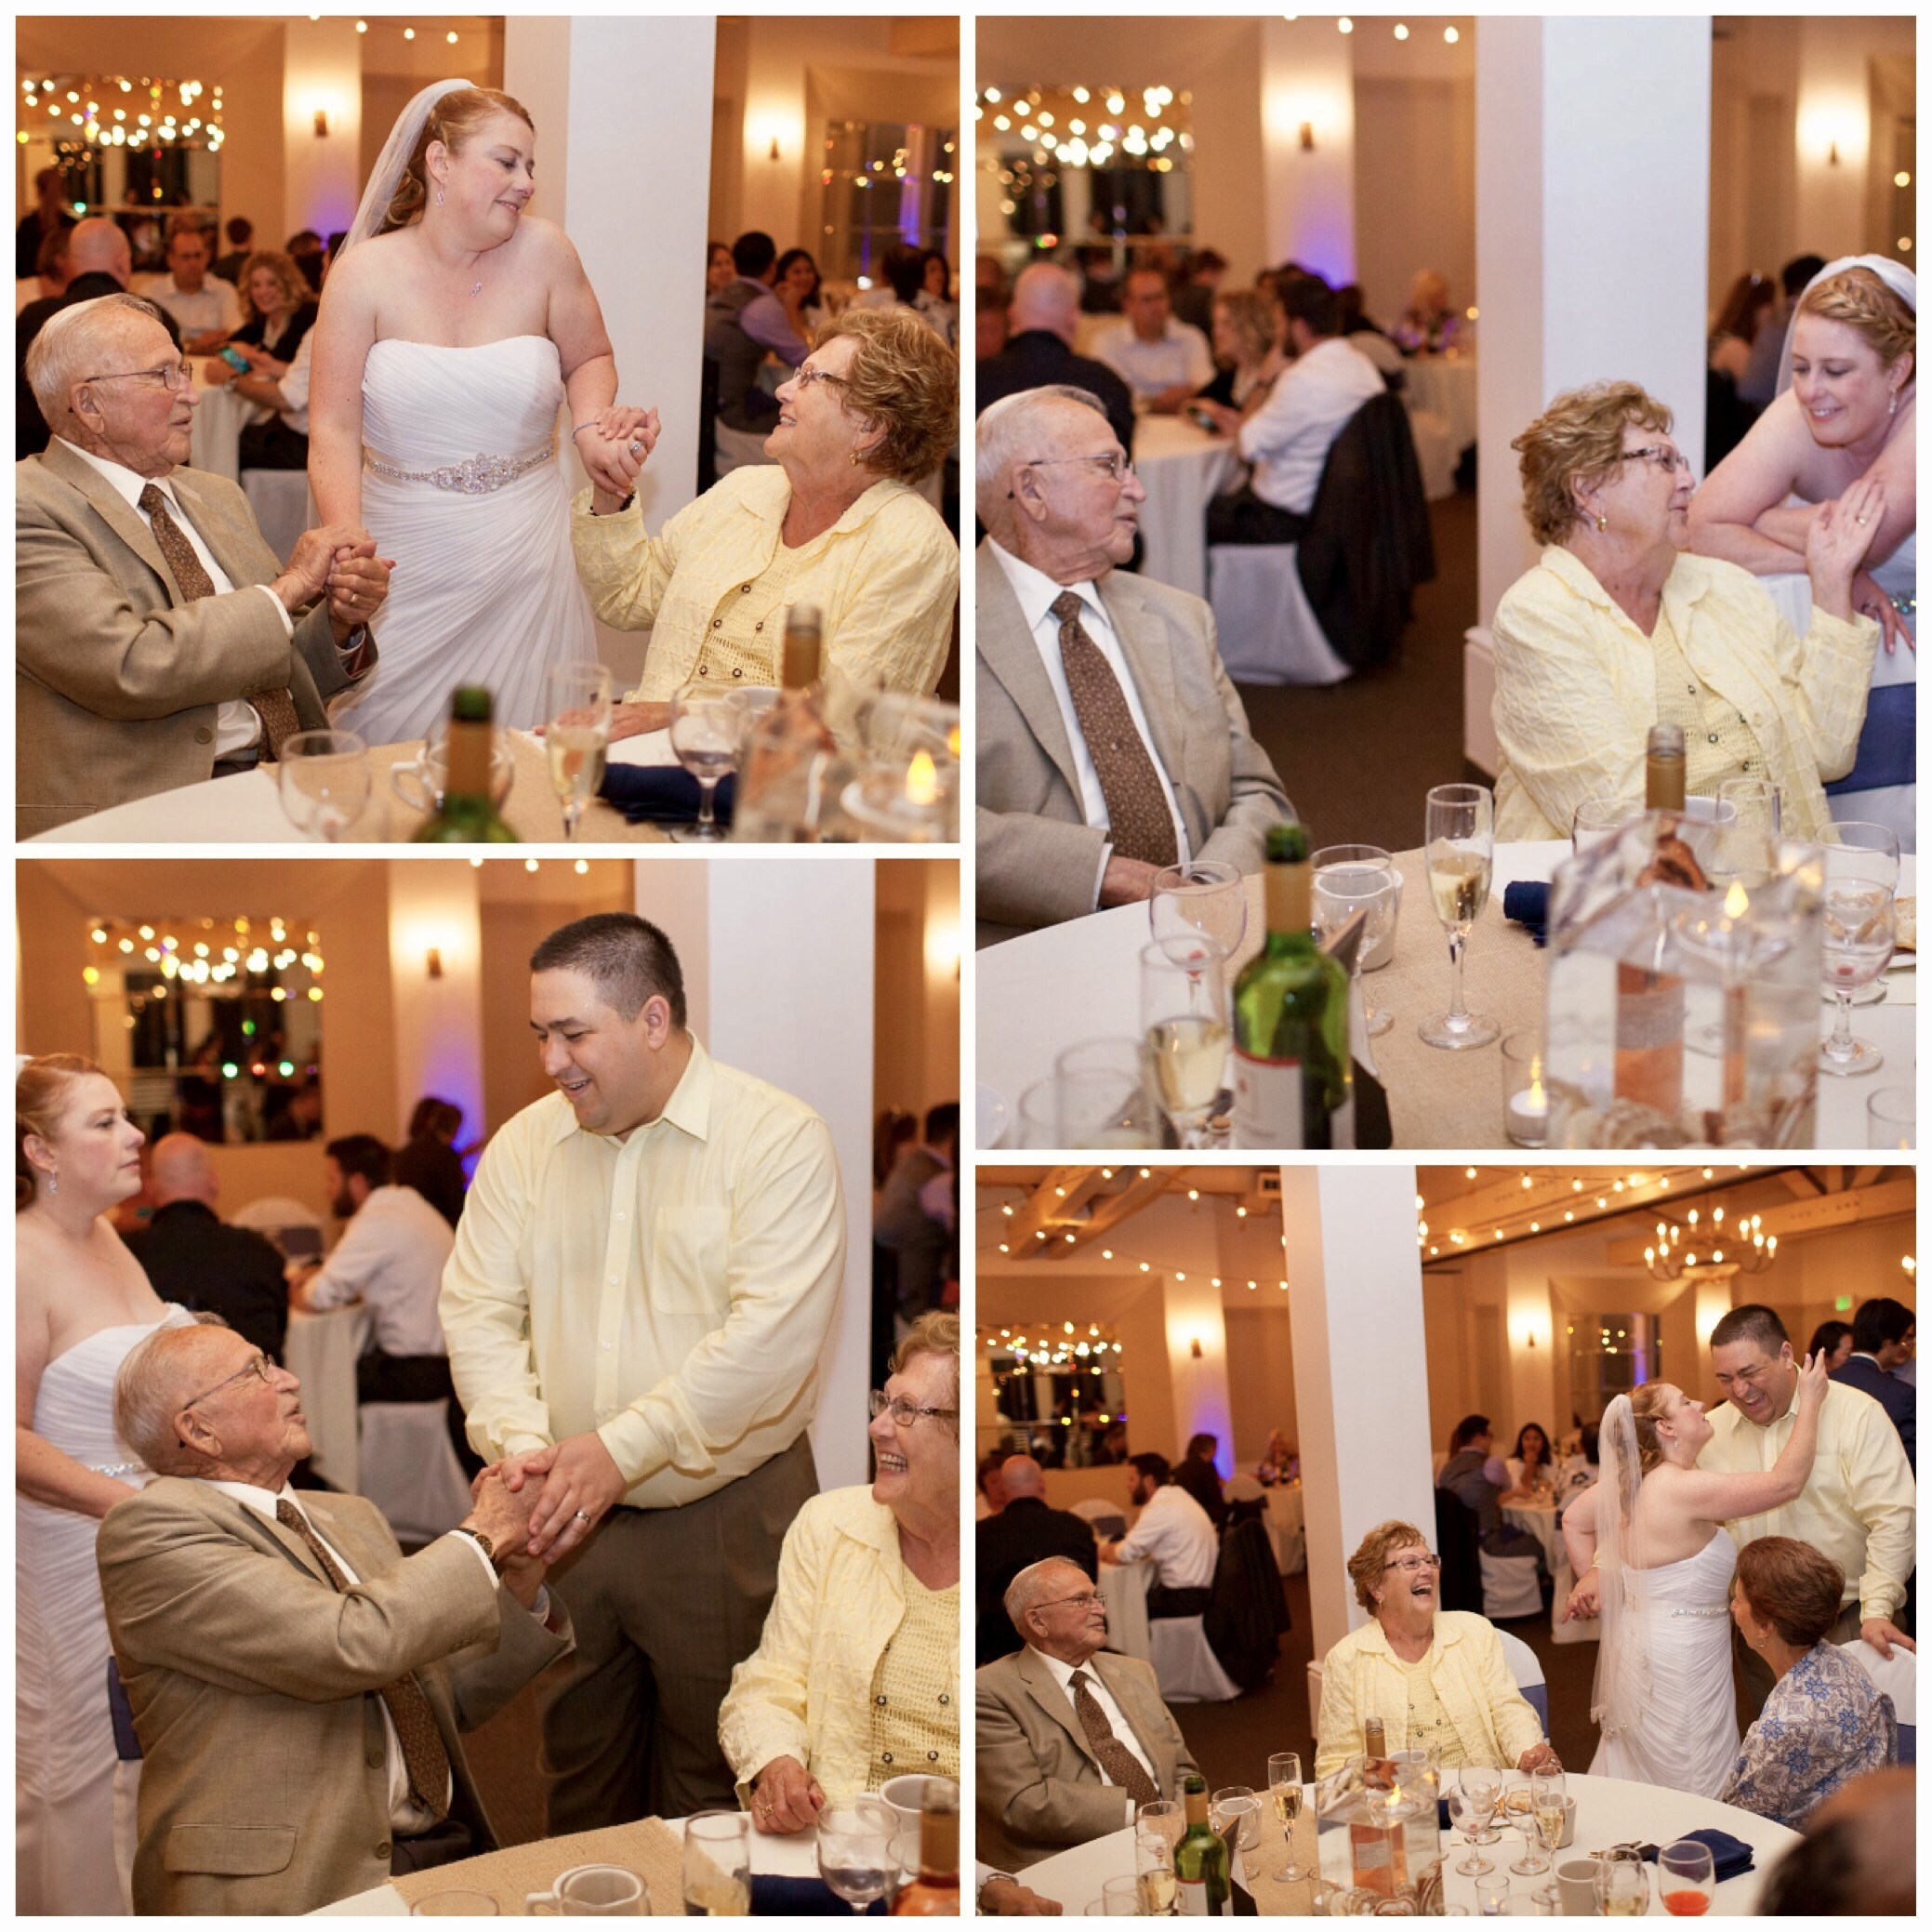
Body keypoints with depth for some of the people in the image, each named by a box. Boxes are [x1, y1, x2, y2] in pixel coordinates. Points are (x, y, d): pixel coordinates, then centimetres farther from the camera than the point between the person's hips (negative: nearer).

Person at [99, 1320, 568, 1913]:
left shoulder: (349, 1518, 20)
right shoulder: (150, 1528, -6)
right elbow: (349, 1646, -17)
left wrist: (522, 1587, 7)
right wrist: (481, 1536, -4)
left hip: (445, 1853, 7)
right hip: (294, 1883, -7)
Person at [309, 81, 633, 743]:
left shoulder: (542, 253, 0)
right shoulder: (367, 272, -3)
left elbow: (588, 359, 17)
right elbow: (334, 430, -5)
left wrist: (591, 427, -5)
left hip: (523, 561, 1)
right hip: (404, 564, -1)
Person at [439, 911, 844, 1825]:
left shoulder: (777, 1138, -11)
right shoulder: (524, 1144, 5)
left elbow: (772, 1335, -20)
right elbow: (478, 1308, 3)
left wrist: (624, 1448, -23)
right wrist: (518, 1439, -15)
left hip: (728, 1518, -4)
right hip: (567, 1516, 4)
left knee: (712, 1784, 7)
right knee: (577, 1765, 14)